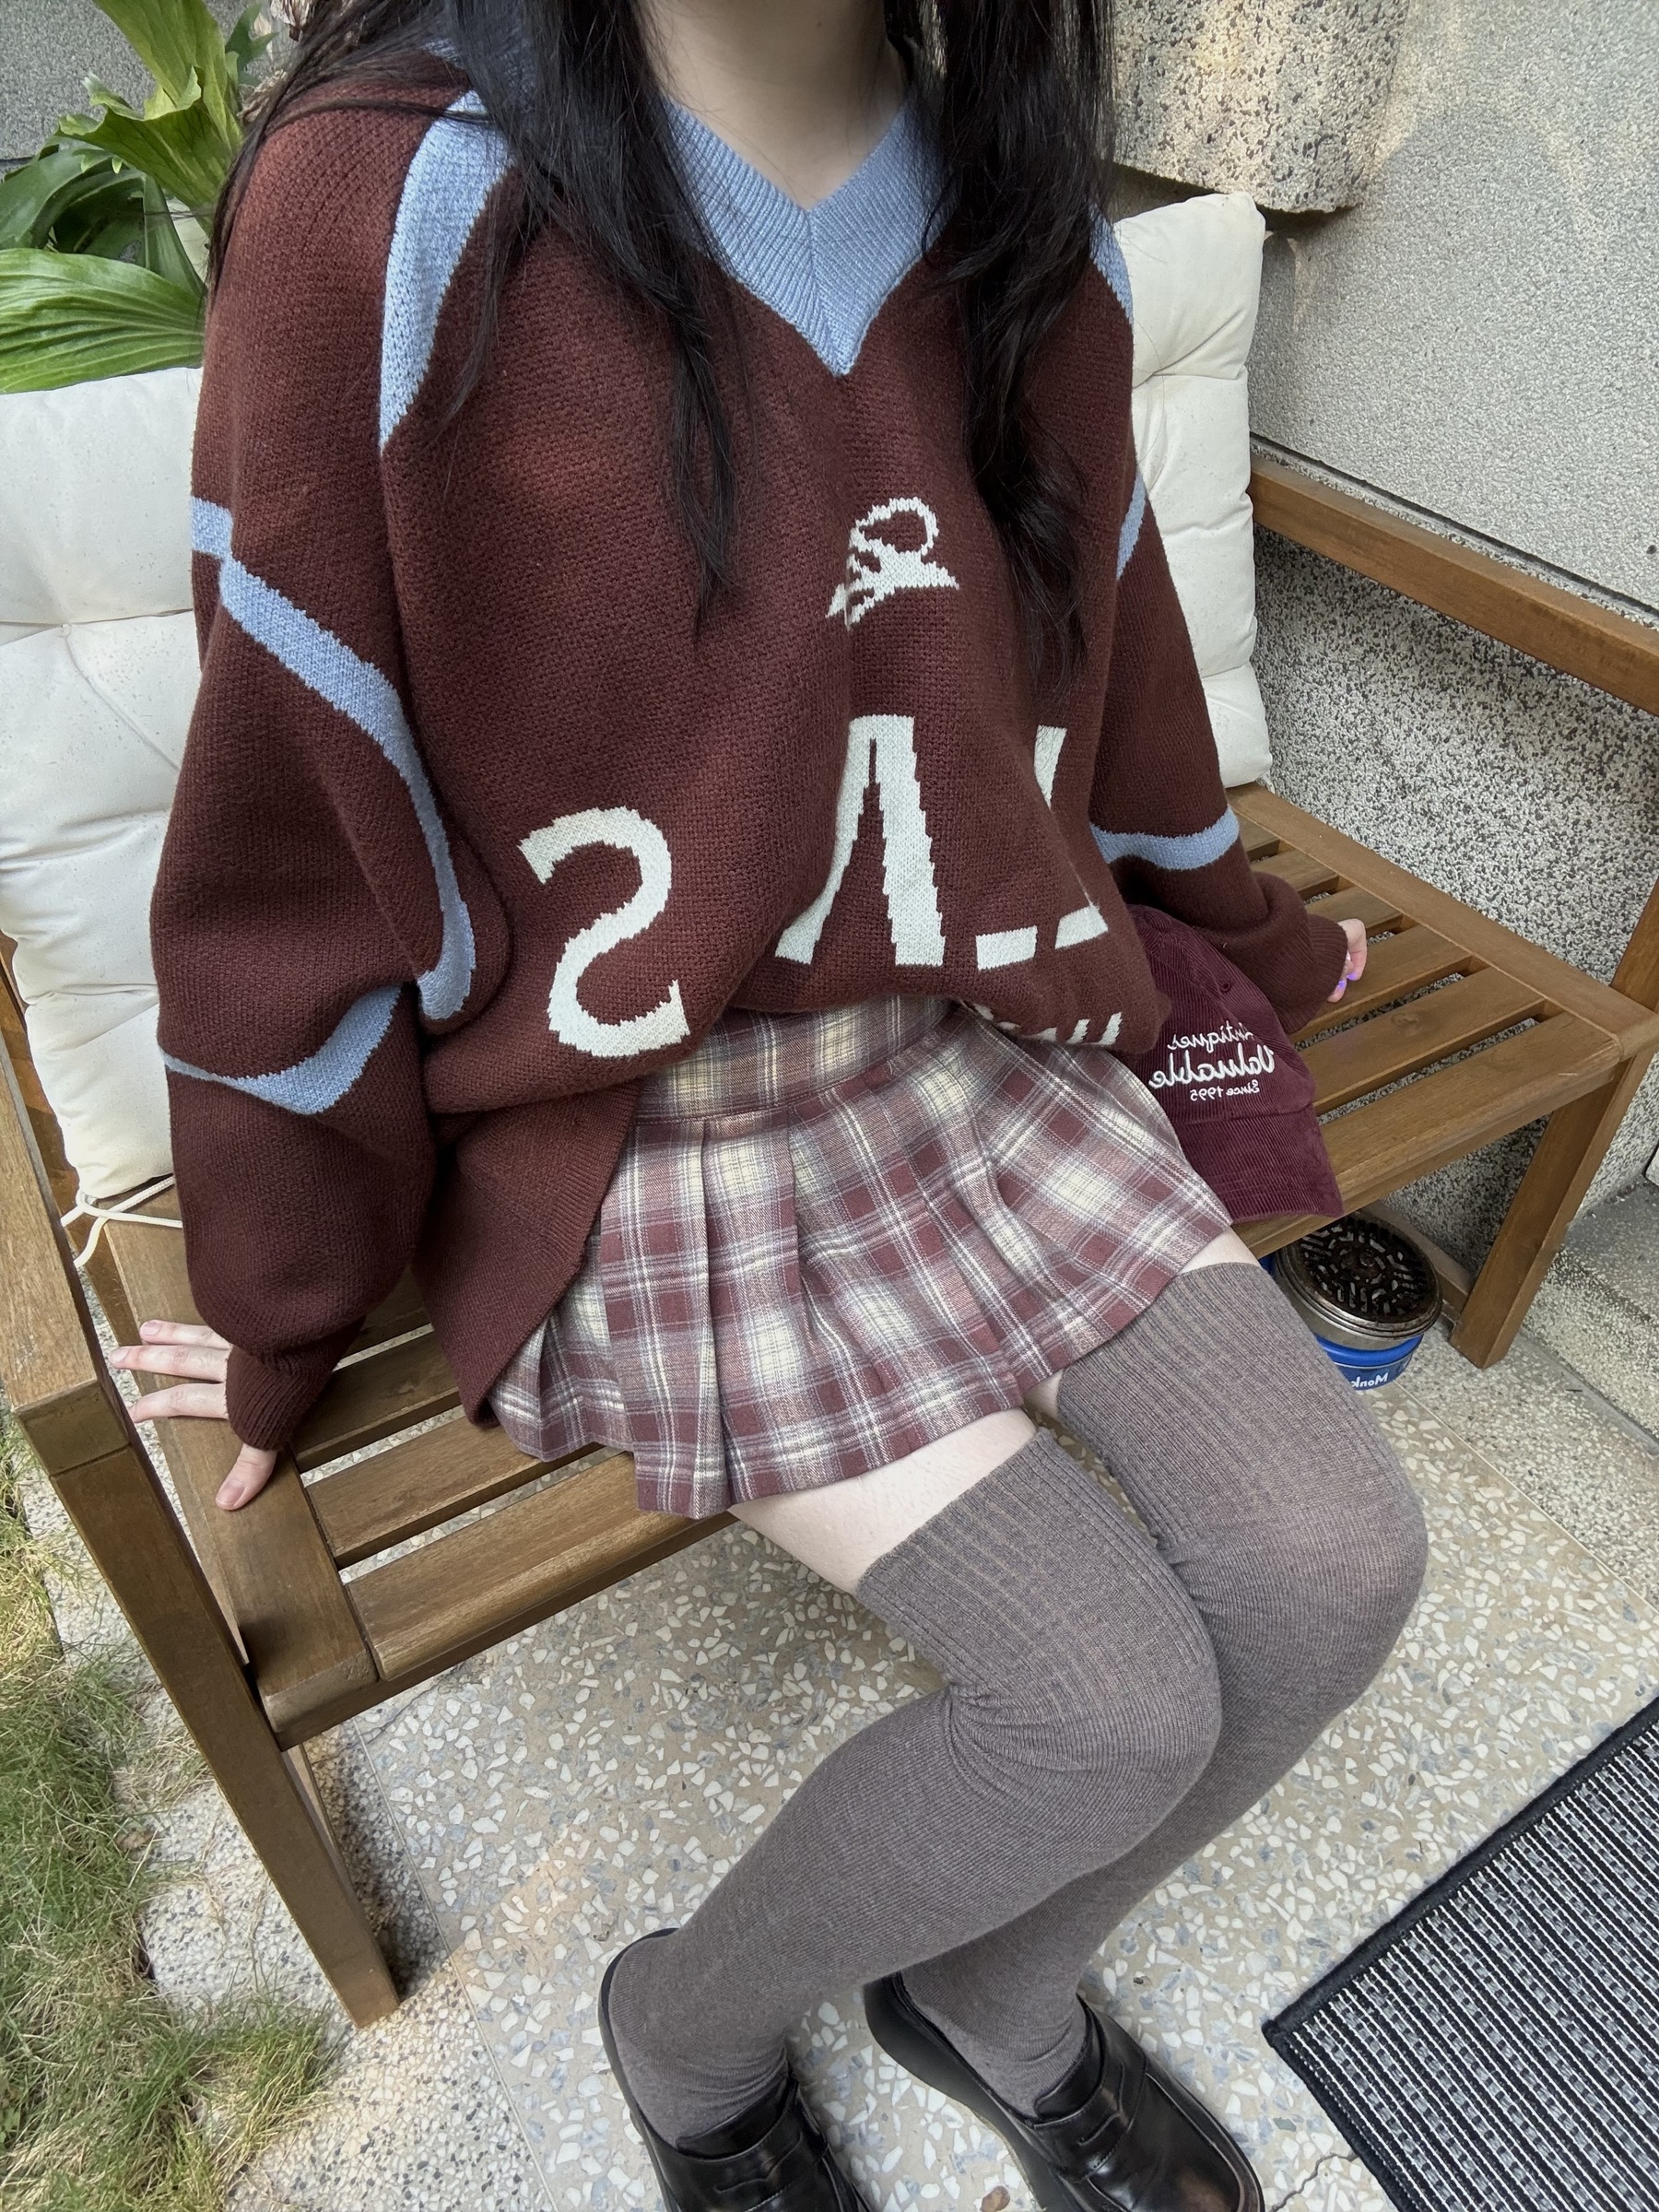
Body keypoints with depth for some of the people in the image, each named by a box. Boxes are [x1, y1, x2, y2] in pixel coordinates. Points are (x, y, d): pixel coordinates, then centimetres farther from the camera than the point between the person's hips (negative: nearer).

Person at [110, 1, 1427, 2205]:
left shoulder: (1029, 231, 4)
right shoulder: (391, 207, -14)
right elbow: (291, 832, -9)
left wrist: (1256, 928, 32)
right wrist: (289, 1316, 2)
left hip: (982, 1055, 6)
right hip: (646, 1140, -5)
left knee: (1334, 1564, -6)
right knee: (1115, 1698, -12)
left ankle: (994, 2000, 26)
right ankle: (688, 2033, 23)